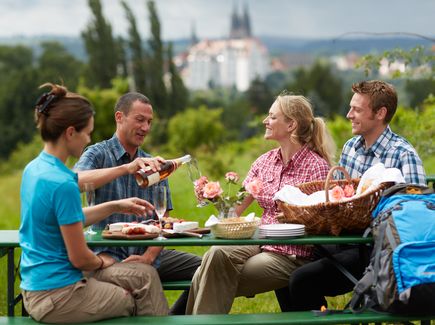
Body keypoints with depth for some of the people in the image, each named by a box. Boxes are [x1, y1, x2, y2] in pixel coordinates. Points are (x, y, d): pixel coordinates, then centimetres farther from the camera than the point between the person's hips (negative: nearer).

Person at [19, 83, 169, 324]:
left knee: (145, 275, 19)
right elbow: (79, 258, -19)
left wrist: (116, 206, 17)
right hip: (57, 298, -9)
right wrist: (102, 262, 2)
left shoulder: (33, 169, 5)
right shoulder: (62, 184, -24)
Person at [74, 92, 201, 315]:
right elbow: (76, 181, -24)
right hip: (110, 252, -5)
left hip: (146, 253, 5)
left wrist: (149, 257, -9)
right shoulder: (98, 153, 0)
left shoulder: (153, 164, 15)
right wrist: (126, 168, -35)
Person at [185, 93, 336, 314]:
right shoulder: (264, 161, 13)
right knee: (218, 253, -27)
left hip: (292, 256, -5)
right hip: (260, 244, 5)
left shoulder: (317, 166, -6)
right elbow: (233, 209, 9)